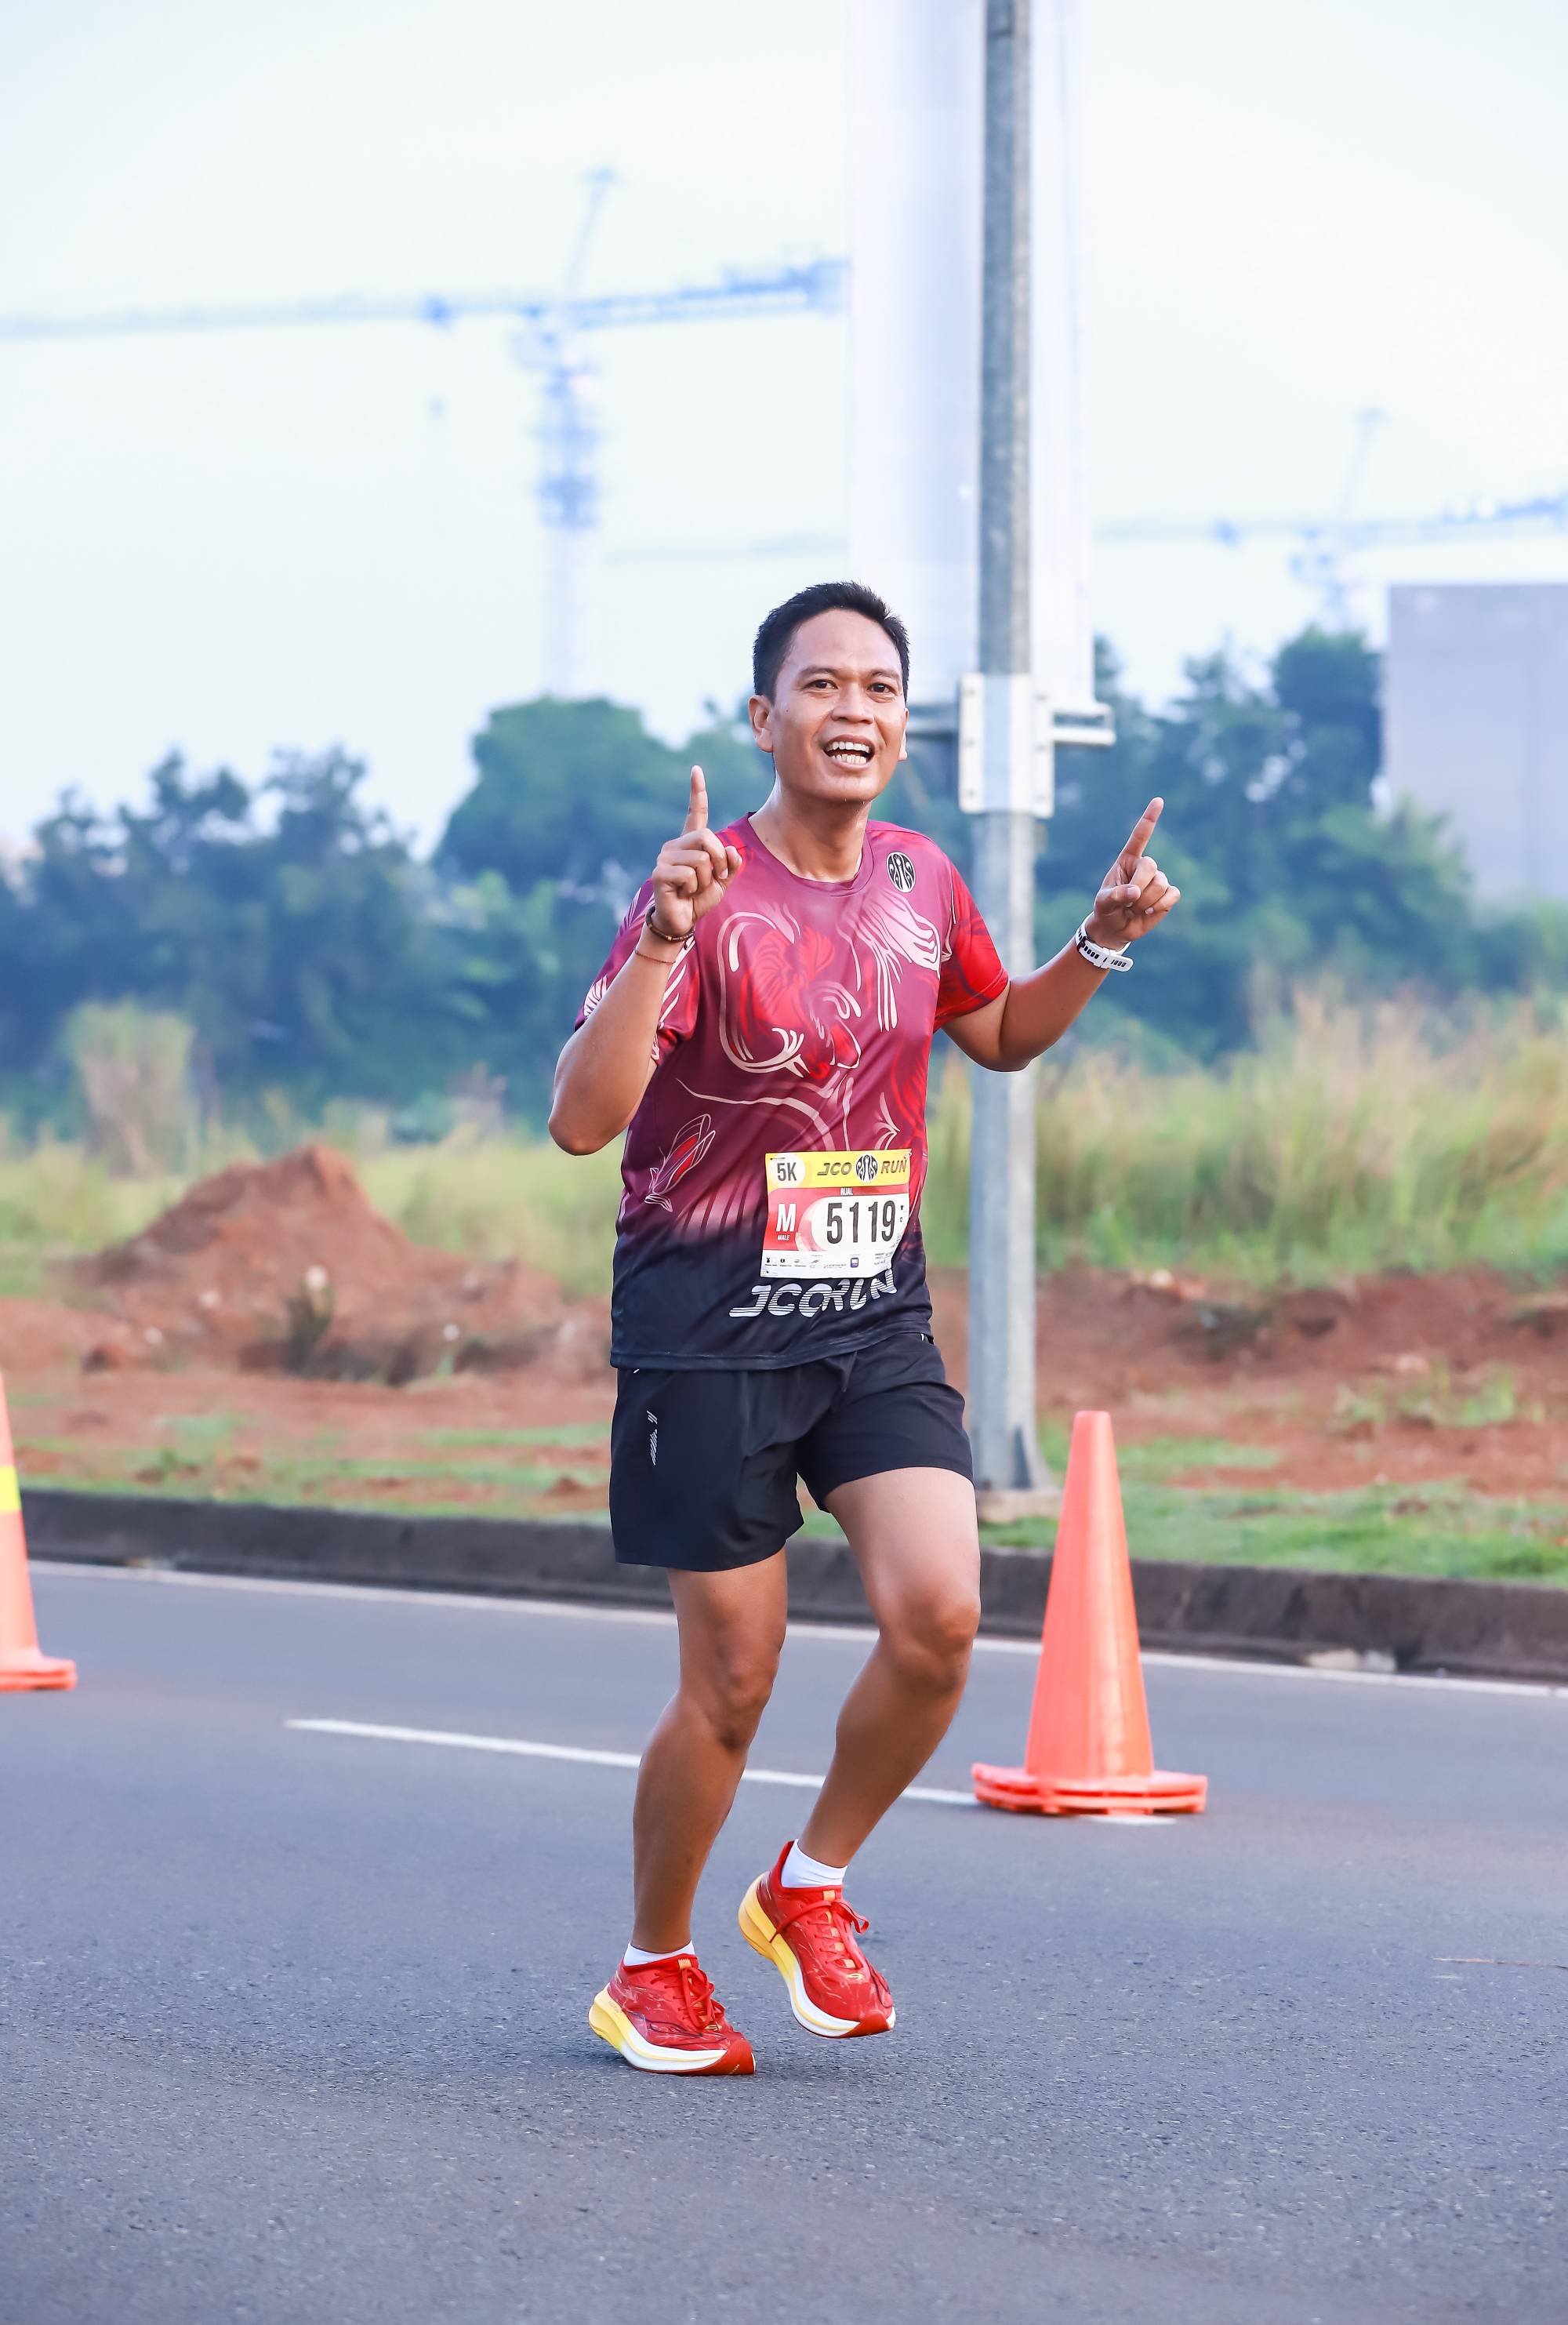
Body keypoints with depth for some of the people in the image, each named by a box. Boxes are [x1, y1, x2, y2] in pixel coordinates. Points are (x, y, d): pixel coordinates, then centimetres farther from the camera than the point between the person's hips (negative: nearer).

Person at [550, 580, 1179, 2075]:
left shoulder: (922, 884, 6)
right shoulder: (705, 893, -13)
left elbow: (999, 1035, 26)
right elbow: (579, 1122, -21)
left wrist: (1101, 946, 8)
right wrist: (659, 944, -34)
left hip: (877, 1318, 5)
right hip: (708, 1326, -5)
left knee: (937, 1617, -15)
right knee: (732, 1683, 0)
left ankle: (810, 1890, 10)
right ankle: (652, 1972, 23)